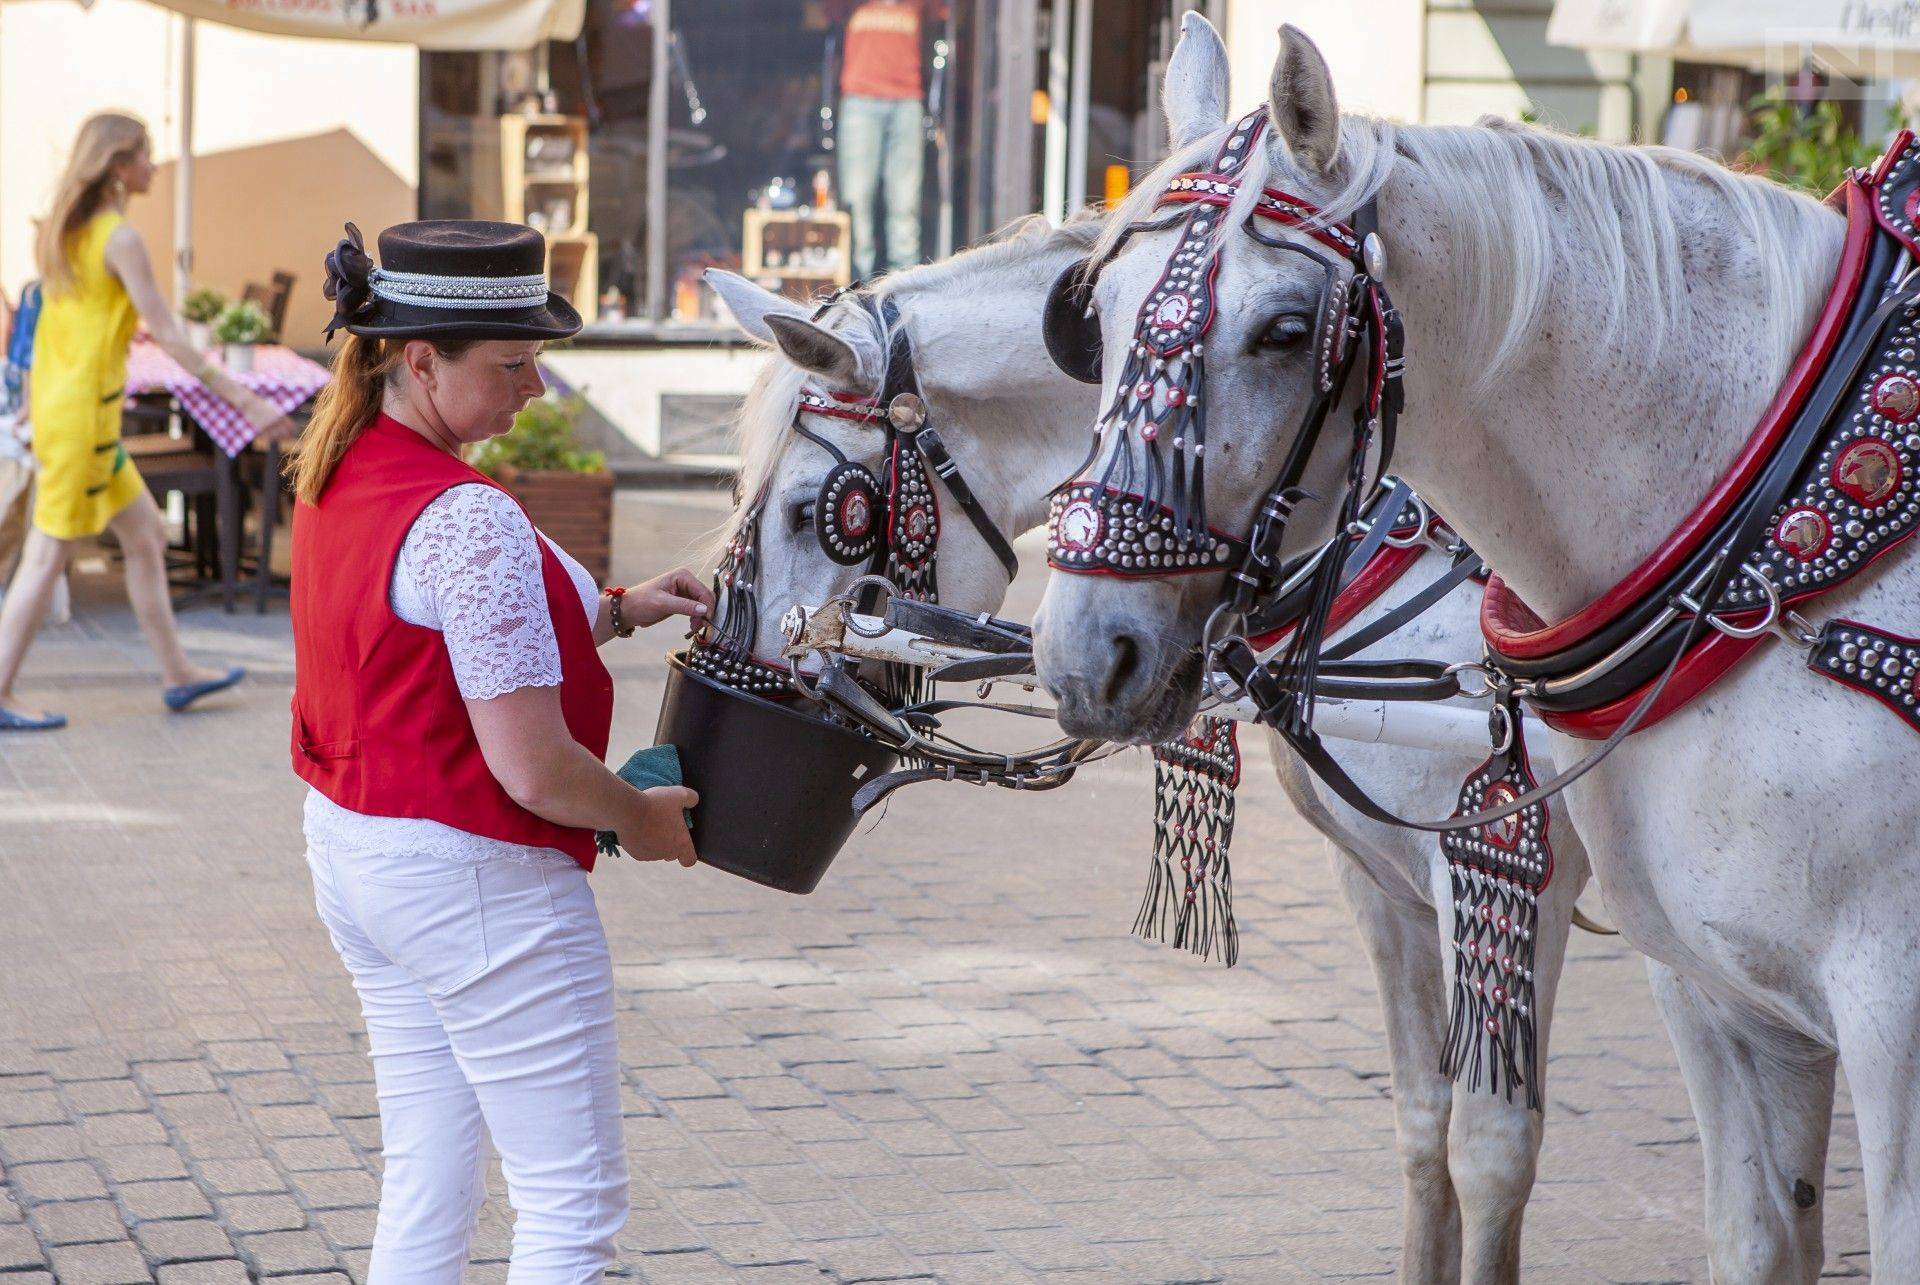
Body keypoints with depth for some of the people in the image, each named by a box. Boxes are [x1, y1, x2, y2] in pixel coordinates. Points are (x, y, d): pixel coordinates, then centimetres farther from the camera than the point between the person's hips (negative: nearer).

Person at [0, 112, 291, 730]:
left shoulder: (61, 232, 10)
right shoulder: (121, 239, -16)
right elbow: (169, 337, -18)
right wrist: (246, 401, -16)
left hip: (53, 403, 9)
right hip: (83, 413, -9)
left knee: (146, 535, 16)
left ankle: (177, 674, 23)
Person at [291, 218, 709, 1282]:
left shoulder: (335, 476, 4)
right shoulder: (469, 520, -25)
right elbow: (532, 767, -24)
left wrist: (614, 611, 9)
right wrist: (639, 818, -6)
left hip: (351, 846, 10)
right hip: (473, 877, -9)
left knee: (424, 1192, 18)